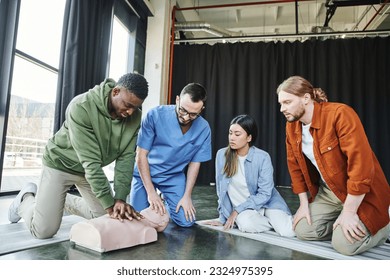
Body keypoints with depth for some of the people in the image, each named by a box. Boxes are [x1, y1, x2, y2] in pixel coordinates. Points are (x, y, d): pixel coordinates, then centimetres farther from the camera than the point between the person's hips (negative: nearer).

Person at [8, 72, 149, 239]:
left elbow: (126, 157, -16)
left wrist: (120, 198, -25)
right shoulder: (81, 107, -33)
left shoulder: (135, 116, -17)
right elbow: (90, 161, -34)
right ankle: (26, 199, 25)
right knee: (44, 230, -8)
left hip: (93, 169, 6)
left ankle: (65, 201, 30)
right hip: (60, 163, -5)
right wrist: (109, 203, -33)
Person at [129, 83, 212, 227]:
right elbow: (141, 156, -18)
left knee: (186, 221, -6)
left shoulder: (204, 129, -16)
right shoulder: (155, 115, -23)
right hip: (145, 173, -1)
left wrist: (187, 196, -8)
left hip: (174, 177, 2)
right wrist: (151, 192, -20)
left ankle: (166, 200, 25)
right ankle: (158, 199, 24)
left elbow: (195, 163, -4)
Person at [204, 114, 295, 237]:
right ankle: (276, 222, 1)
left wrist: (237, 210, -16)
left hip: (266, 202, -1)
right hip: (241, 206, 2)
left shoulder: (263, 157, -15)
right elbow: (221, 190, -1)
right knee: (246, 224, -31)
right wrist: (223, 218, 3)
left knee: (288, 232, -23)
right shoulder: (221, 154, -9)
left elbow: (264, 194, -12)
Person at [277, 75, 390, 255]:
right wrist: (304, 204, 2)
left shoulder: (340, 114, -25)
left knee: (344, 244, -15)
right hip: (327, 192, 6)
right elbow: (294, 166, 5)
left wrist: (348, 212, -23)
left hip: (360, 193, -6)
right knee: (303, 231, -3)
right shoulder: (291, 126, -3)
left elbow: (362, 165, -28)